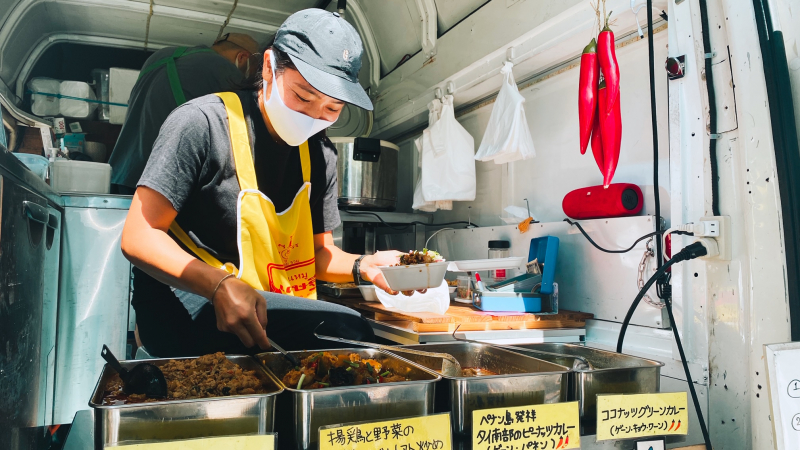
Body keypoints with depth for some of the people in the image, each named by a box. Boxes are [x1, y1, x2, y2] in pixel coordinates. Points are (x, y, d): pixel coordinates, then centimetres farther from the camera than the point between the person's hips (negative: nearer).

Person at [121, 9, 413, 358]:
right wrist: (221, 286, -29)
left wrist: (362, 266, -11)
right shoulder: (202, 123, -11)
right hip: (186, 309, -6)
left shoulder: (319, 154, 8)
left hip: (278, 309, 6)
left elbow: (319, 253, 11)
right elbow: (138, 237, -12)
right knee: (346, 328, -28)